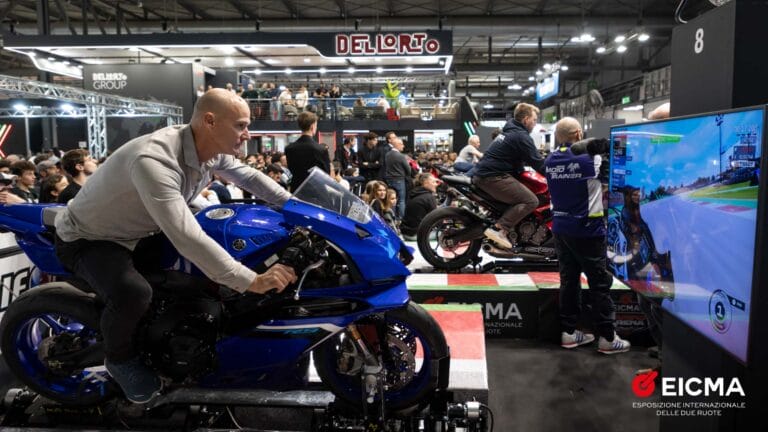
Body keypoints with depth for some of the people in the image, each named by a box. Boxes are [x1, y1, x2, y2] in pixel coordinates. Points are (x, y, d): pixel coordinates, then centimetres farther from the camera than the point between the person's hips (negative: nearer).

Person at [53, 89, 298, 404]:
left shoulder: (211, 151, -12)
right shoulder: (154, 160, -39)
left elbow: (249, 177, 5)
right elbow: (186, 238, -46)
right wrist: (252, 282, -46)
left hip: (141, 233, 8)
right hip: (88, 239, -8)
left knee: (213, 259, 5)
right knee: (134, 294, -34)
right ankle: (119, 356, 0)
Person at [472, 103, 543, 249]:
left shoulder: (510, 131, 21)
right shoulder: (521, 136, -10)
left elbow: (525, 158, 33)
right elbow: (538, 163, -10)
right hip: (494, 177, -11)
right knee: (531, 200, -16)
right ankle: (499, 229, -22)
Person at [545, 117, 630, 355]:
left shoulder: (550, 161, 4)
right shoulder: (589, 159, -14)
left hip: (561, 229, 6)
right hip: (587, 229, -6)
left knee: (568, 280, 13)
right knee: (600, 284, 3)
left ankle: (568, 331, 19)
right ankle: (607, 337, 9)